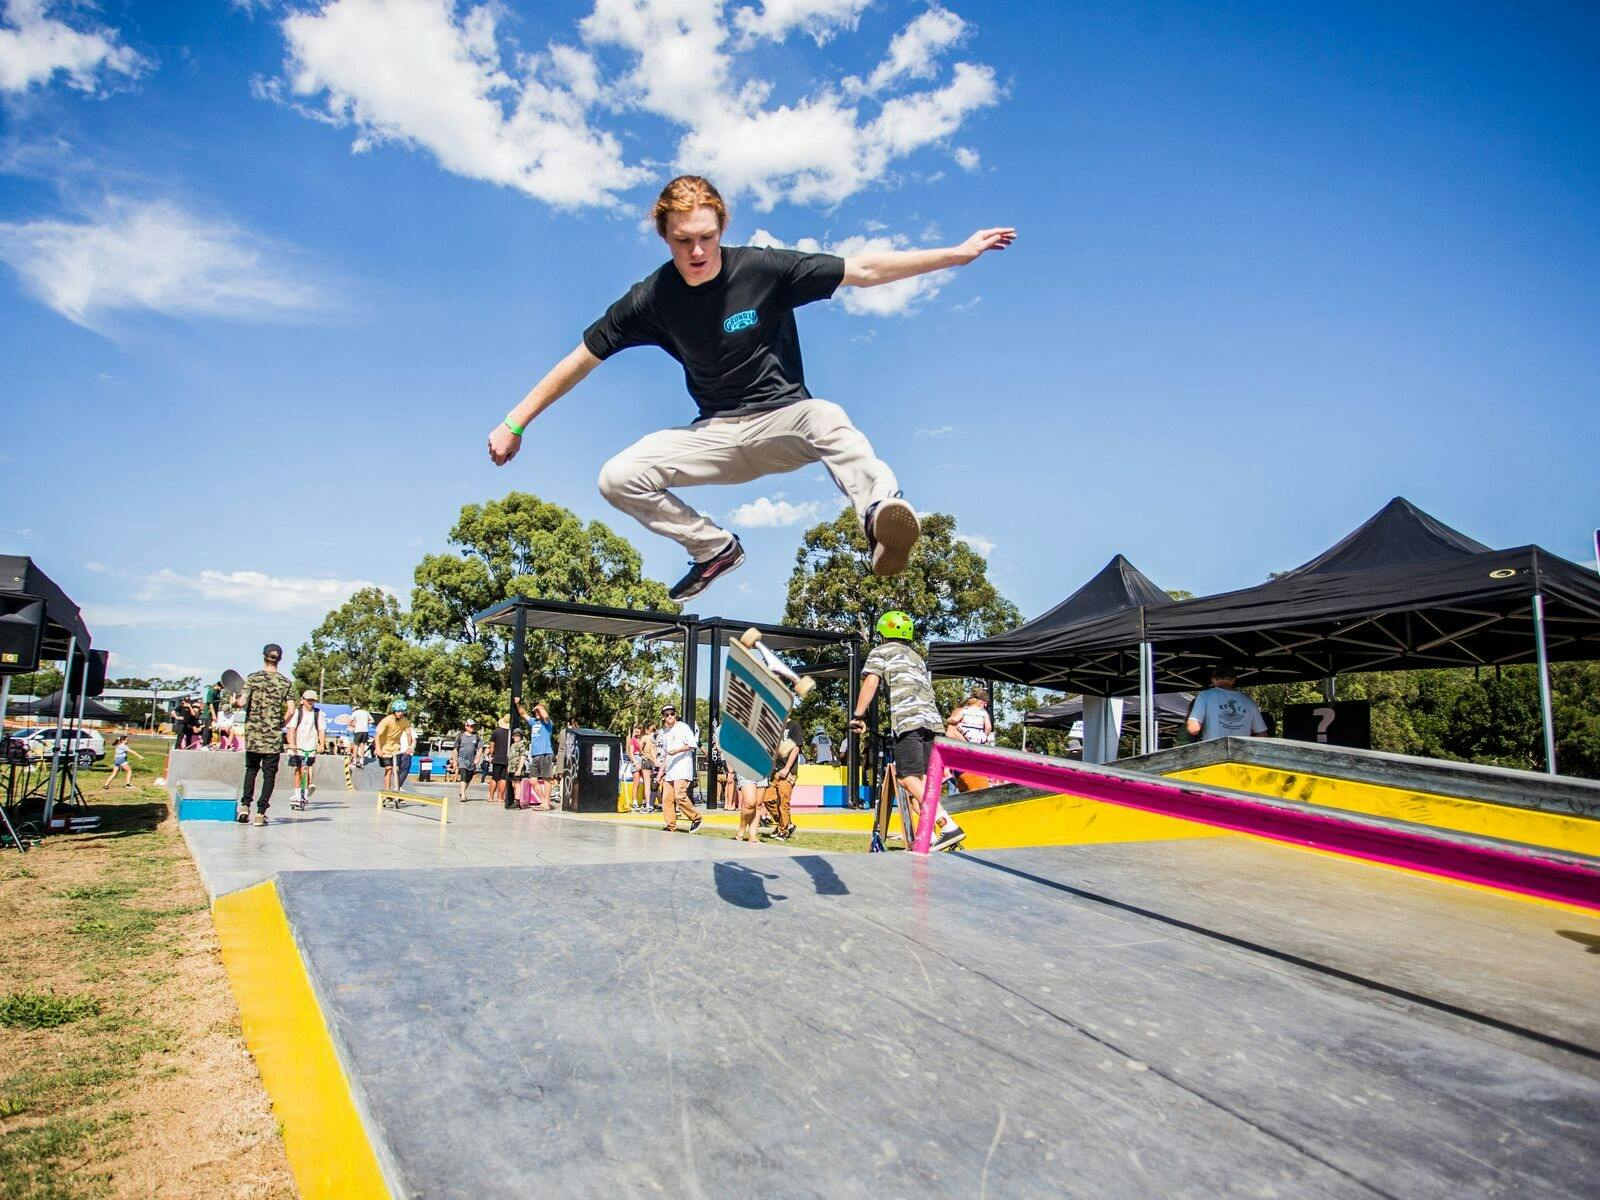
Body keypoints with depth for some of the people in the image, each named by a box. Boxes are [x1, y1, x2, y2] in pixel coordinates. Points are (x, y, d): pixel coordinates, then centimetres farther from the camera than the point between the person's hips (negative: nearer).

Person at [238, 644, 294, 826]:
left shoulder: (253, 678, -2)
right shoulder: (286, 682, -1)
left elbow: (242, 702, -11)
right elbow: (291, 710, -7)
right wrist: (280, 725, 8)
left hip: (253, 733, 1)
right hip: (274, 736, -1)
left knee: (251, 768, 20)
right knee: (269, 773, 5)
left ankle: (245, 805, 11)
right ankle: (260, 813, 2)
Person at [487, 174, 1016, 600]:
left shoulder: (763, 268, -11)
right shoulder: (652, 299, -6)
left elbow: (864, 270, -8)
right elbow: (580, 360, 2)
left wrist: (958, 253, -11)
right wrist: (513, 424, 3)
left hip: (782, 420, -3)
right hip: (717, 435, 3)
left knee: (826, 419, -38)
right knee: (618, 478, -16)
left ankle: (881, 509, -64)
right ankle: (715, 547, -3)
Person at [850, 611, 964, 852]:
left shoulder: (881, 651, 14)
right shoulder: (917, 657, 34)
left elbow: (871, 682, 0)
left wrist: (858, 715, -1)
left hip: (907, 718, -7)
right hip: (931, 718, 7)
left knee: (908, 779, -11)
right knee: (921, 778, 10)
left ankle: (949, 827, -22)